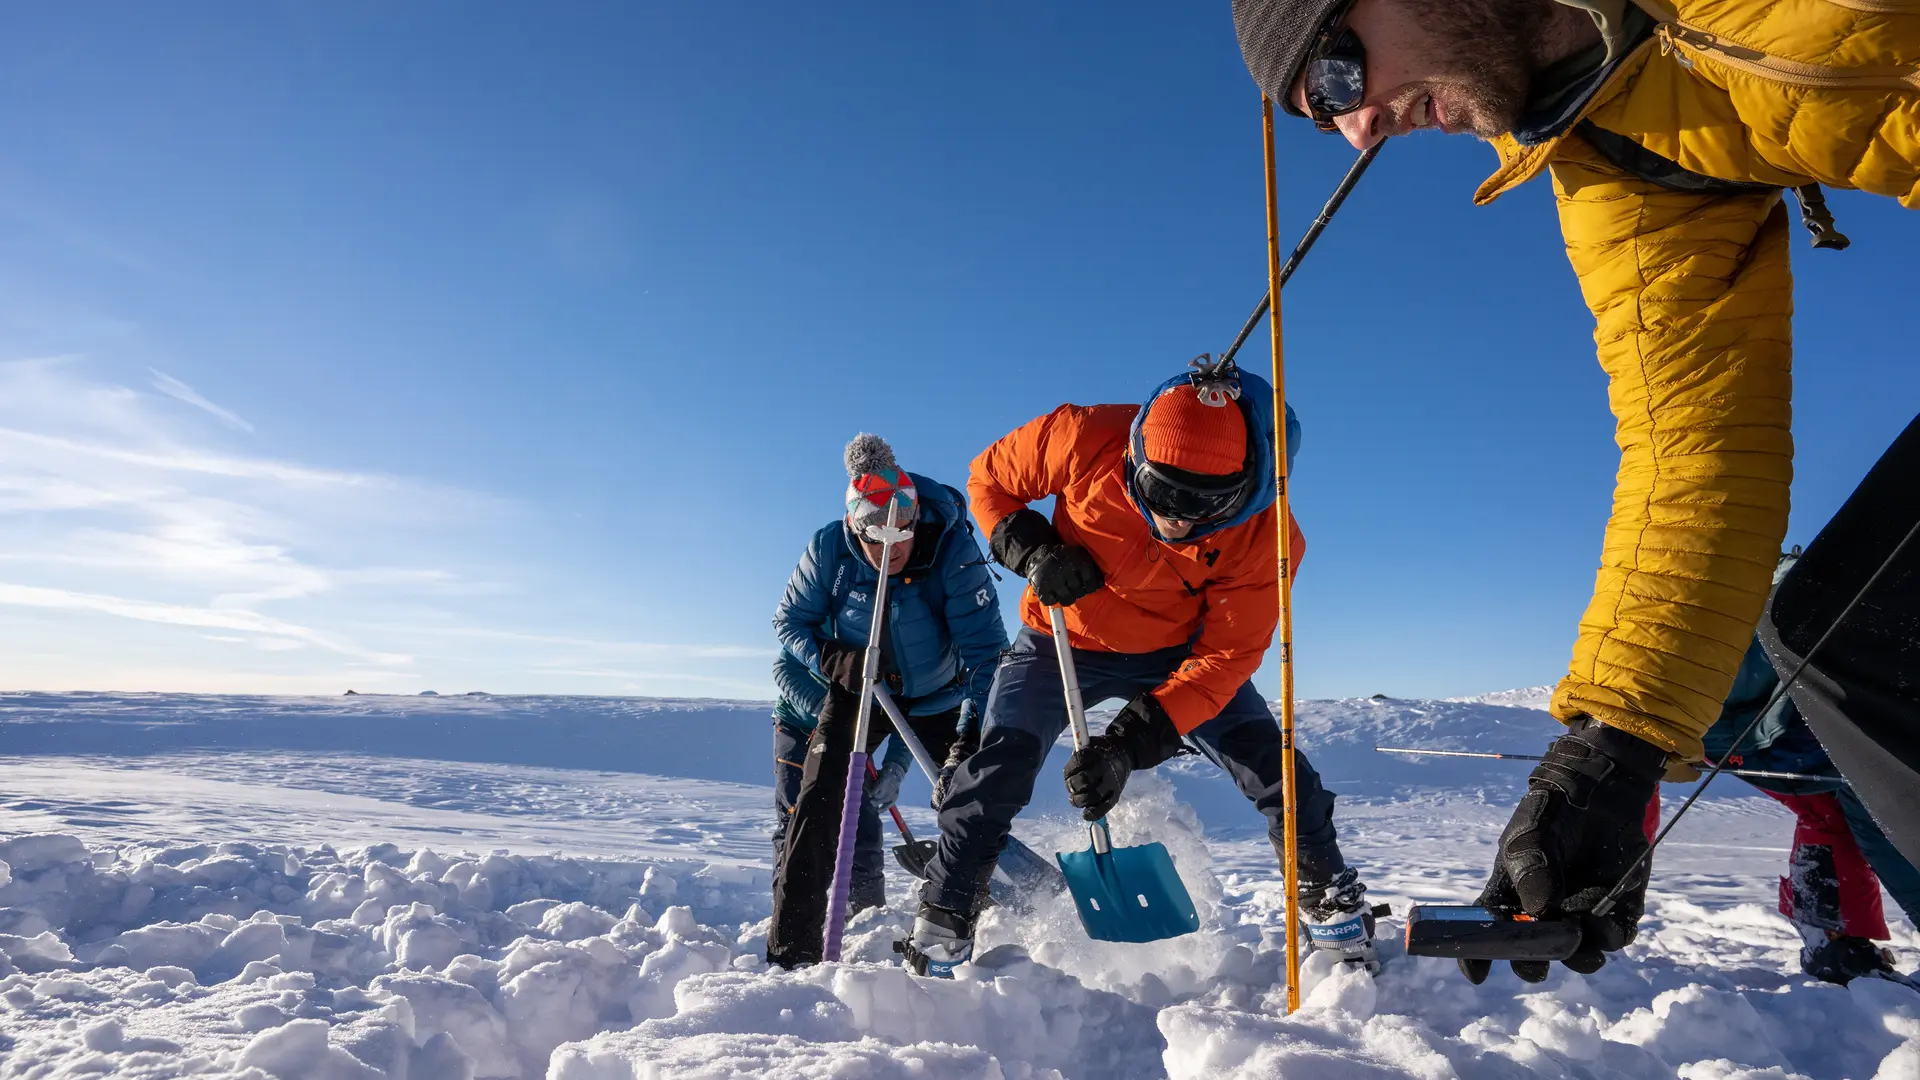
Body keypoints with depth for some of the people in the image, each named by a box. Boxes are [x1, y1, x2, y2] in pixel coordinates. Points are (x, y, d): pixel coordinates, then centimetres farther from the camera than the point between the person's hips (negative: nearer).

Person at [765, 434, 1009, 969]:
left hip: (937, 698, 0)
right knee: (817, 800, -12)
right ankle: (790, 950, -2)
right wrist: (832, 659, -24)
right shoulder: (830, 549, -21)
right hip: (857, 690, 1)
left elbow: (984, 646, -29)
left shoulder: (952, 548, -28)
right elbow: (790, 620, -6)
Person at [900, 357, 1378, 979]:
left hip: (1173, 653, 1)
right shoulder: (1084, 440, -29)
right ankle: (941, 930, 0)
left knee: (1271, 763, -5)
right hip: (1064, 640, 0)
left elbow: (1225, 658, -24)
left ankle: (1338, 914, 20)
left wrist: (1132, 742, -33)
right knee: (998, 768, -16)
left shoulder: (1262, 536, -27)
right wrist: (1032, 551, -27)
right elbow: (990, 477, -9)